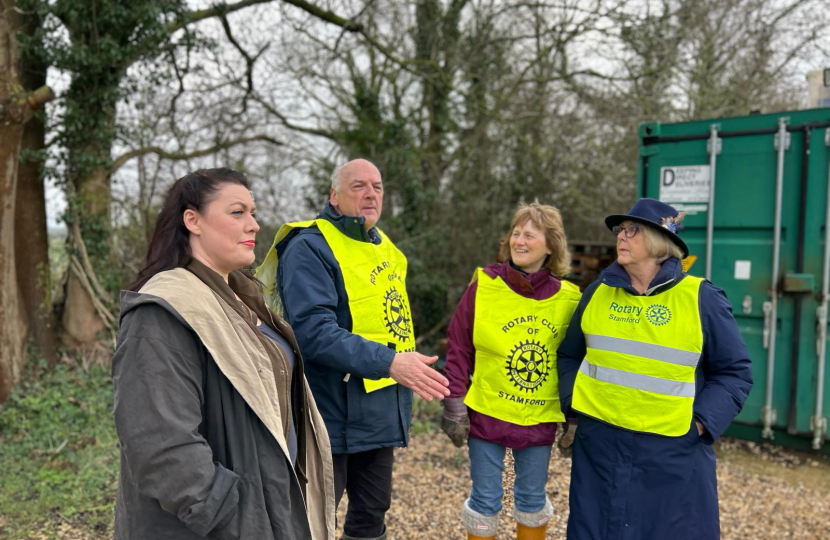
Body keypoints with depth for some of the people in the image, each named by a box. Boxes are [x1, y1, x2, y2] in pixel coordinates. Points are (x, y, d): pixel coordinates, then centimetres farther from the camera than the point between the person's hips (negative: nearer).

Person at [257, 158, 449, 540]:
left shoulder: (384, 248, 13)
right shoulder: (310, 247, -13)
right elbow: (314, 330, -26)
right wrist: (388, 362, -33)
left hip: (381, 414, 8)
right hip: (333, 416, -8)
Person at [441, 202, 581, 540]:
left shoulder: (568, 299, -4)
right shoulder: (484, 286, -9)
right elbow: (458, 351, -5)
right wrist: (454, 408, -6)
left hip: (539, 419, 2)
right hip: (486, 414, -2)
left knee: (532, 500, 17)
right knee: (485, 502, 9)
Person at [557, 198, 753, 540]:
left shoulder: (702, 298, -6)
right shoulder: (599, 293, 4)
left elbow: (734, 372, 0)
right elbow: (570, 355, 15)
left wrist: (700, 423, -11)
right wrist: (573, 406, 2)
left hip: (673, 451, -3)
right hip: (599, 444, 3)